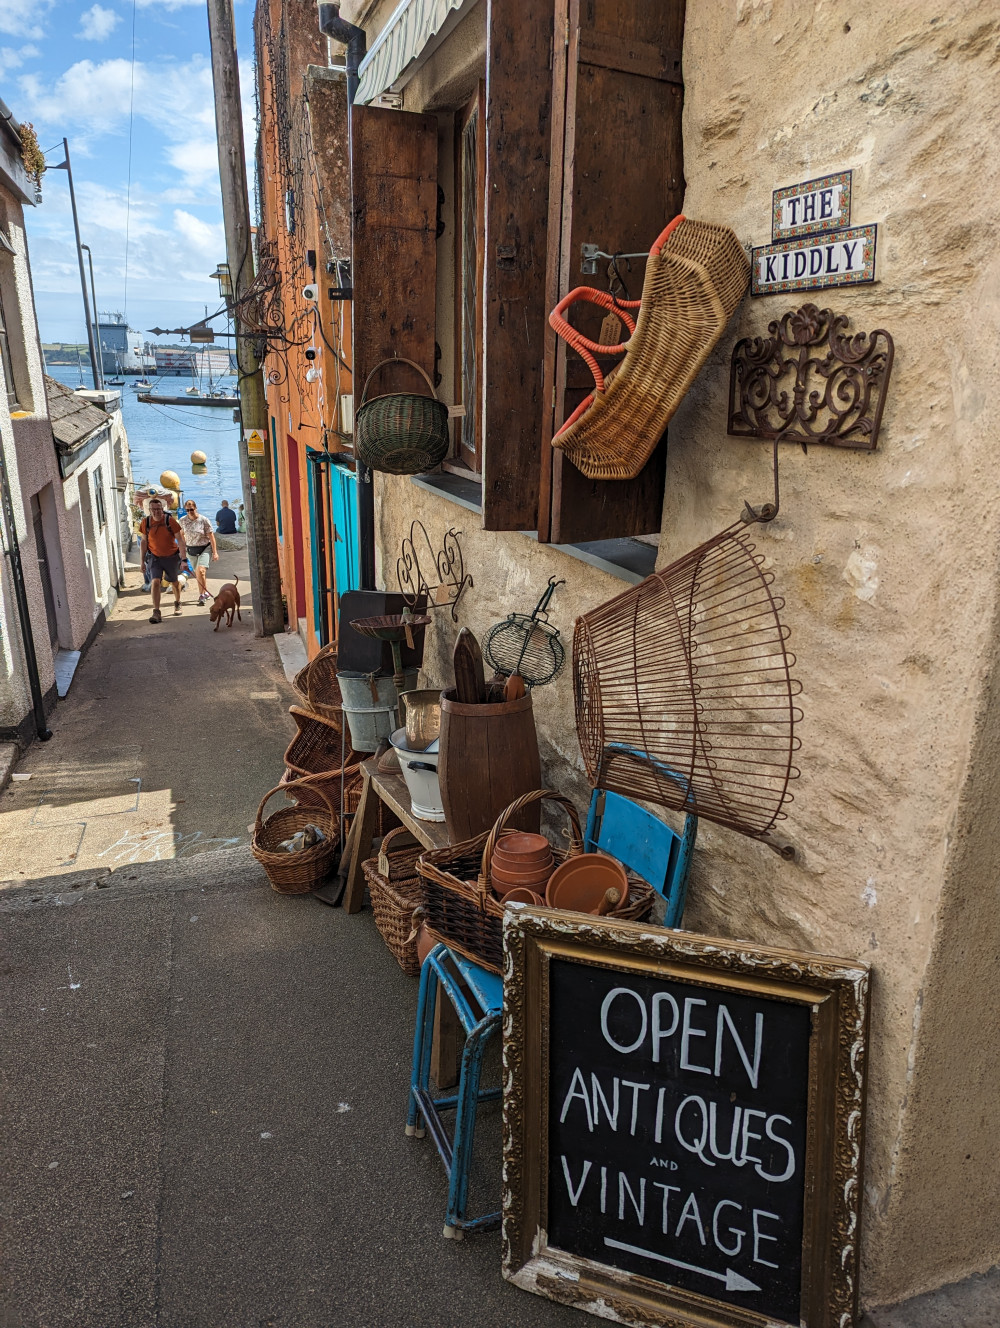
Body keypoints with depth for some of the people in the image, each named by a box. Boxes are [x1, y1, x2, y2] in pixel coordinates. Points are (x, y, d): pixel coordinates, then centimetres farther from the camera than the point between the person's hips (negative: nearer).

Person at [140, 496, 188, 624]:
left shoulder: (170, 520, -15)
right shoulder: (146, 522, -7)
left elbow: (180, 540, -11)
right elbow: (144, 542, 5)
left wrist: (184, 558, -14)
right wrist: (142, 560, 5)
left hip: (172, 557, -1)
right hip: (155, 557, 1)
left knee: (175, 582, 17)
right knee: (155, 582, -16)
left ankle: (177, 603, 44)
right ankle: (156, 613, -18)